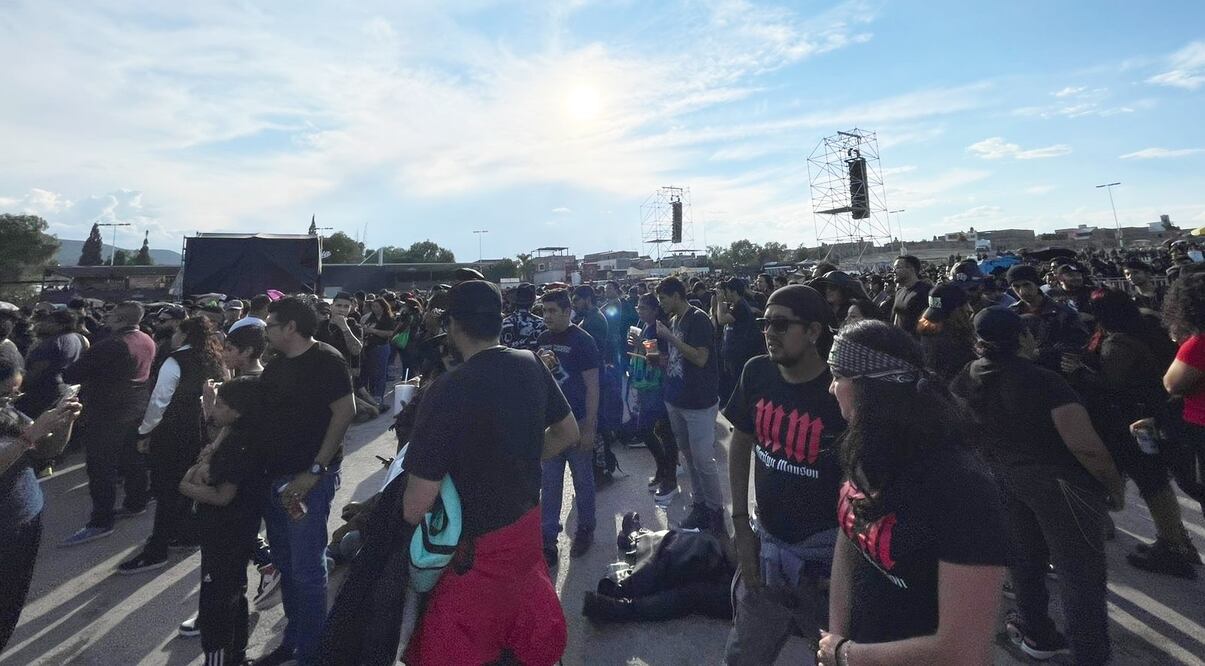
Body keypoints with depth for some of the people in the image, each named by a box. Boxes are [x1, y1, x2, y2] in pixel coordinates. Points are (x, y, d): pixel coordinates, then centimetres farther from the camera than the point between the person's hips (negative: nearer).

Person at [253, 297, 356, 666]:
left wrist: (315, 471, -20)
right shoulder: (275, 366, 12)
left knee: (306, 571, 1)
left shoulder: (326, 360, -13)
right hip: (272, 477, 8)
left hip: (307, 479, -8)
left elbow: (345, 412, -20)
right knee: (285, 565, 19)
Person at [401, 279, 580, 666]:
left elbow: (415, 509, -23)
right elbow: (569, 434, 4)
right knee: (527, 635, 31)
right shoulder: (531, 366, -9)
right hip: (527, 523, 6)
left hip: (476, 545, -5)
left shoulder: (447, 392, -27)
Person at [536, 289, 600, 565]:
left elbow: (592, 387, -12)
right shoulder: (543, 339, 5)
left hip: (577, 422, -5)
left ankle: (585, 528, 32)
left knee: (582, 480, 12)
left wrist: (589, 428, -16)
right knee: (549, 484, 10)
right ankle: (548, 540, 21)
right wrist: (541, 365, -8)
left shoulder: (582, 341, -11)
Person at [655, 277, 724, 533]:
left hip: (699, 403, -8)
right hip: (676, 400, 8)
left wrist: (669, 337, -19)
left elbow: (700, 358, -22)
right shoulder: (674, 320, 11)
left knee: (703, 460, -3)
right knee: (689, 457, 16)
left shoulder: (698, 319, -13)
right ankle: (699, 505, 29)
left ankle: (716, 511, 15)